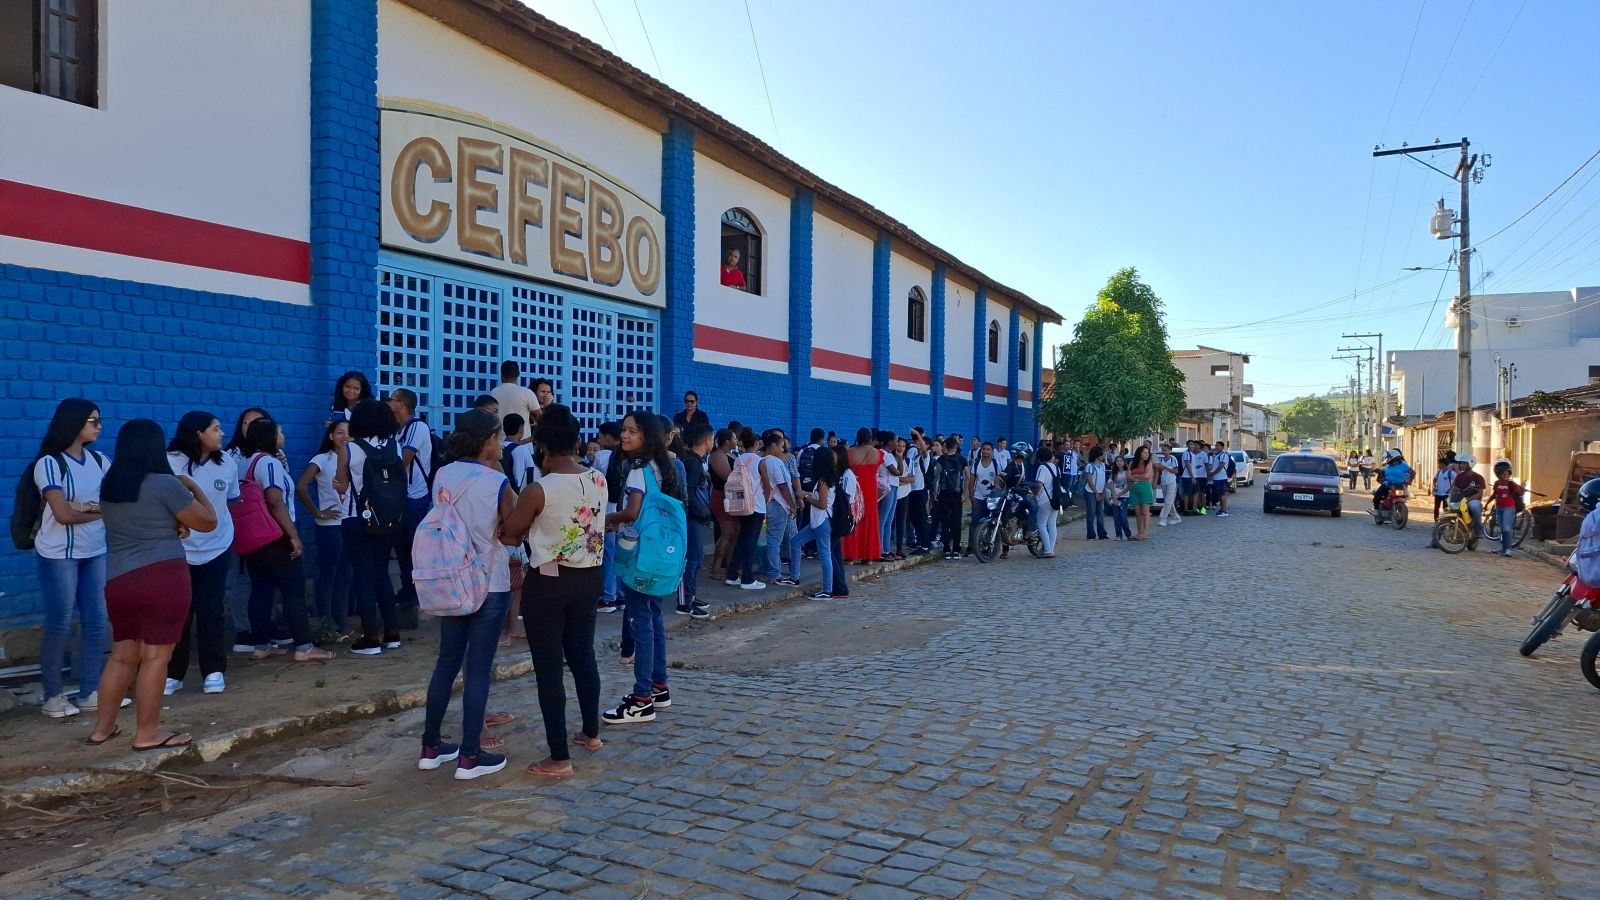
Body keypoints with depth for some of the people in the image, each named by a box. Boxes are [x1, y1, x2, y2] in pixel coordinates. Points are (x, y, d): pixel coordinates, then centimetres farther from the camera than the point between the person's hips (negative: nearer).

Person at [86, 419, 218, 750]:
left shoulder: (109, 487, 13)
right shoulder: (165, 484, -10)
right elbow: (208, 522, -2)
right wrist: (193, 486, 11)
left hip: (118, 581, 7)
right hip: (163, 578, -7)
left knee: (123, 655, 18)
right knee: (155, 656, -1)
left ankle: (102, 728, 24)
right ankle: (147, 734, 4)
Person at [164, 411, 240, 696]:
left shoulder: (226, 464, 0)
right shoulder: (170, 462, -13)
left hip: (217, 548, 3)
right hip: (179, 550, -3)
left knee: (212, 610, 6)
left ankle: (214, 671, 12)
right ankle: (172, 673, 17)